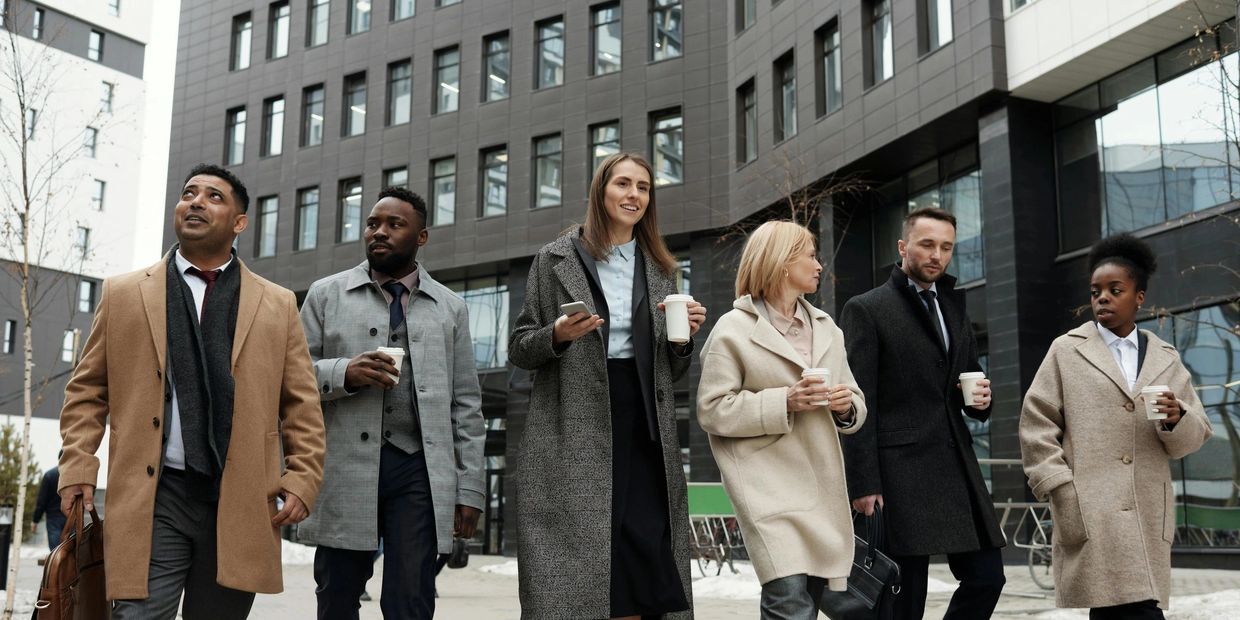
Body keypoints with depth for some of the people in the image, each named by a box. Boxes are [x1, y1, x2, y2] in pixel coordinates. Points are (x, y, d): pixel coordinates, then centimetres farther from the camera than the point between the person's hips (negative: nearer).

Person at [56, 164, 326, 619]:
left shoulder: (278, 305, 11)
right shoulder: (123, 294, 12)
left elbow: (301, 405, 9)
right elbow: (87, 390, 12)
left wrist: (301, 481, -2)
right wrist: (78, 467, 0)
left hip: (241, 501, 1)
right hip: (153, 498, -1)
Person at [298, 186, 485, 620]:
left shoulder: (450, 308, 13)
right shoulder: (326, 295, 10)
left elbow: (466, 405, 10)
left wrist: (470, 487, 4)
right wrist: (342, 373, -13)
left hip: (419, 470, 0)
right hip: (345, 470, 0)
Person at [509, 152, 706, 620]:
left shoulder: (661, 271, 16)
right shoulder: (556, 260, 6)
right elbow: (518, 349, 6)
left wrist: (685, 337, -2)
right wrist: (558, 334, -14)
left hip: (643, 431, 3)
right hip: (574, 432, -3)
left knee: (643, 574, -1)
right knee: (572, 575, -5)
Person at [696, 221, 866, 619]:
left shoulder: (826, 328, 16)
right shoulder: (734, 329, -3)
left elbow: (856, 405, 20)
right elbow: (712, 410, -9)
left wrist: (847, 405, -5)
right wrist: (785, 402, -18)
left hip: (823, 485, 6)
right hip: (770, 487, -6)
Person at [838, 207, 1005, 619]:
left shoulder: (955, 309, 18)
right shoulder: (866, 310, -2)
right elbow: (858, 406, -7)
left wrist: (980, 399, 2)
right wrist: (863, 483, -13)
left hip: (958, 469, 7)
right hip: (900, 475, -6)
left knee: (986, 577, 6)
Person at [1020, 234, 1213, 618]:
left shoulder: (1165, 358, 18)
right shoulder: (1067, 351, 9)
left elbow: (1194, 438, 15)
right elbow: (1036, 426, 3)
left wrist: (1177, 419, -9)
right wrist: (1064, 496, -7)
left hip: (1148, 517, 4)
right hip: (1091, 515, -4)